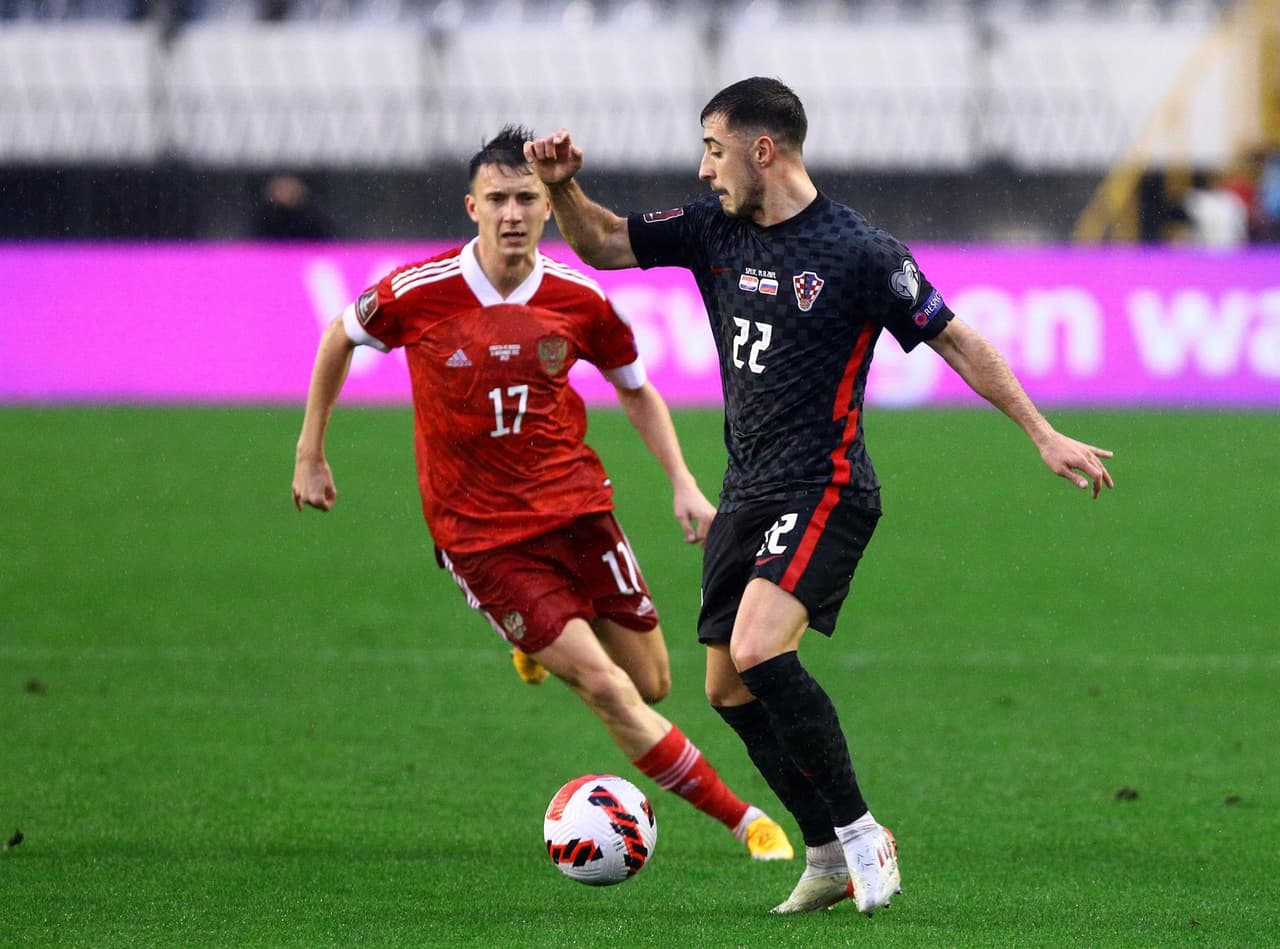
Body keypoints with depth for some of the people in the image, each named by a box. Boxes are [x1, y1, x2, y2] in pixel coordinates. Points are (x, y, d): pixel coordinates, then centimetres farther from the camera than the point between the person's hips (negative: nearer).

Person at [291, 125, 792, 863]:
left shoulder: (580, 301, -7)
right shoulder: (418, 293, -15)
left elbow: (638, 391, 11)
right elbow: (340, 340, 6)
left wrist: (684, 486, 0)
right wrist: (311, 455, 10)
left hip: (576, 505, 4)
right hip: (478, 531, -4)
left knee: (652, 686, 8)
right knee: (607, 690, -14)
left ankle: (546, 639, 41)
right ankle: (745, 820, -4)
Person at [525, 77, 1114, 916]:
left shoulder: (860, 252, -12)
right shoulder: (715, 228, 7)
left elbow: (954, 340, -6)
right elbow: (603, 244, 14)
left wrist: (1045, 435, -7)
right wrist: (562, 186, -7)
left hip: (823, 491, -8)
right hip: (748, 492, 8)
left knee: (758, 650, -26)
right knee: (728, 688, 7)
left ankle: (860, 832, -14)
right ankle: (830, 857, 19)